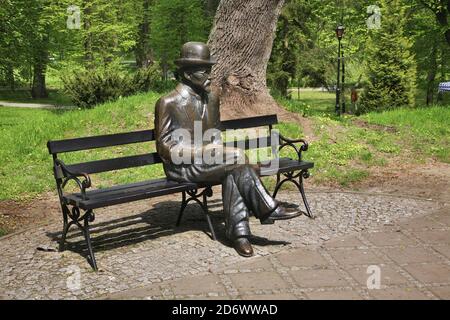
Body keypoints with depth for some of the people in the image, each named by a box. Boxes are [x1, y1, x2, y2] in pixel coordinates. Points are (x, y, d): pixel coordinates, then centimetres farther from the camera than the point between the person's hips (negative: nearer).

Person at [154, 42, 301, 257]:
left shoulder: (212, 98, 13)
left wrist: (218, 148, -2)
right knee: (238, 158, -26)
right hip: (182, 166, -6)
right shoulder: (168, 103, -7)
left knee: (233, 171, -29)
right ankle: (267, 209, -17)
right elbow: (164, 145, -9)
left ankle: (238, 232, -27)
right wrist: (202, 150, -19)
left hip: (209, 161, 6)